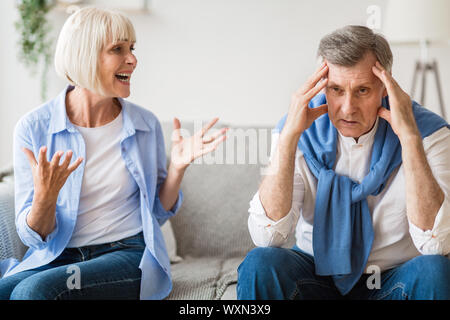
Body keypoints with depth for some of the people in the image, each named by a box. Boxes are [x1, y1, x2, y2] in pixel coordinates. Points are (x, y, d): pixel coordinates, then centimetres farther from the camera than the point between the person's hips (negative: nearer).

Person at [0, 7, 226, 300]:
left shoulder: (145, 124, 1)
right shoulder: (34, 128, -4)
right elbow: (35, 236, -3)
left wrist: (178, 167, -7)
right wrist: (45, 199, -25)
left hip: (131, 254, 0)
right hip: (57, 258, 1)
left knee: (34, 290, -27)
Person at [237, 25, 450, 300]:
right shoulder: (303, 131, -11)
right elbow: (266, 236, -22)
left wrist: (409, 137, -32)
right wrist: (289, 136, -28)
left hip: (395, 278, 0)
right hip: (317, 275, 0)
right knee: (259, 264, -27)